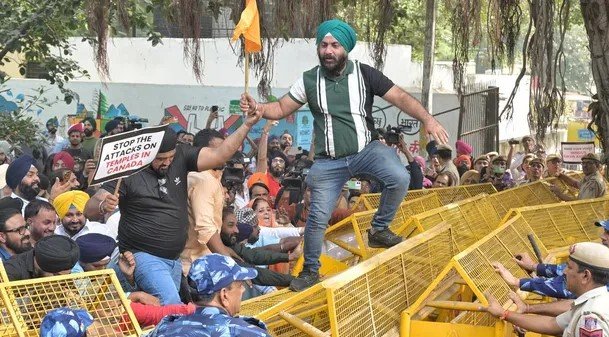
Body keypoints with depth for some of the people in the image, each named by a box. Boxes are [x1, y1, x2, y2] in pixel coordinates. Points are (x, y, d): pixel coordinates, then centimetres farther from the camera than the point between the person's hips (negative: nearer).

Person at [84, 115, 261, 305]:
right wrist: (103, 206, -36)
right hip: (144, 256, -6)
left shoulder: (180, 157, 1)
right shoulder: (128, 173, -12)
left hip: (174, 259, 6)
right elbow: (90, 211, -13)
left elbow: (219, 155, -5)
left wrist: (247, 125, -15)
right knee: (171, 304, -26)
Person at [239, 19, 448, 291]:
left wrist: (427, 119, -25)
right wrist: (258, 108, -20)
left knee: (400, 178, -27)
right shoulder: (309, 80, -2)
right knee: (318, 217, -1)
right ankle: (310, 271, 21)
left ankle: (379, 230, -4)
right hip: (329, 161, 1)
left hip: (366, 149, 0)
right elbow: (282, 109, 2)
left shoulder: (365, 74, -6)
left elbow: (400, 97, -10)